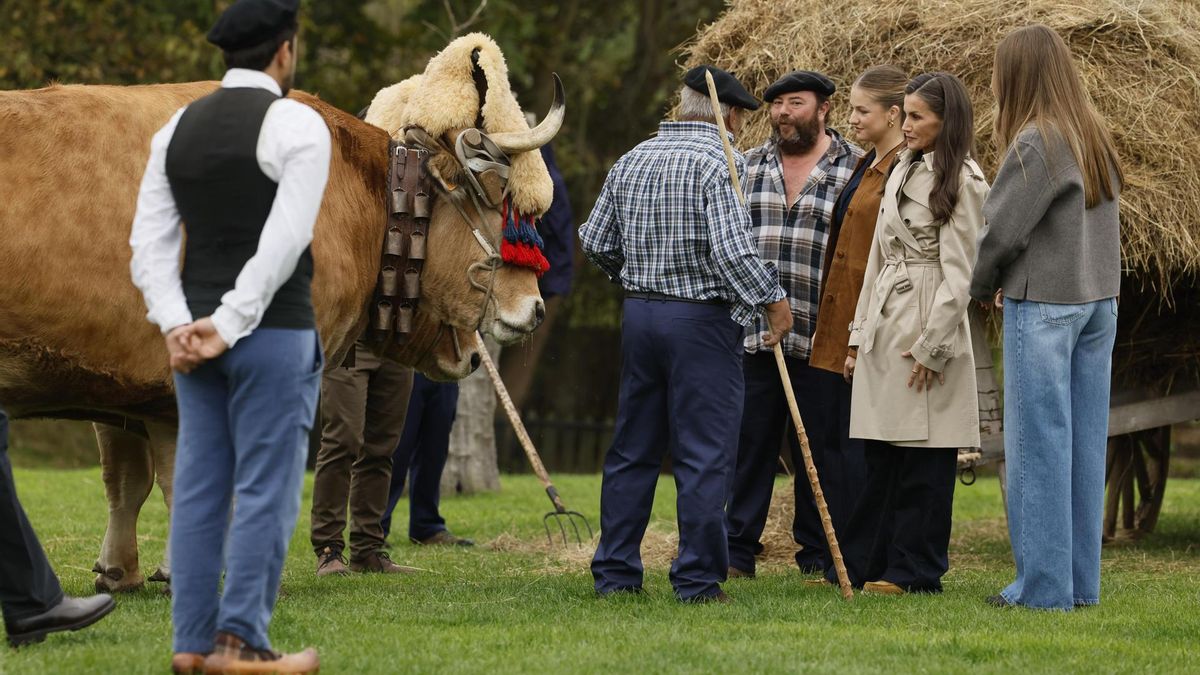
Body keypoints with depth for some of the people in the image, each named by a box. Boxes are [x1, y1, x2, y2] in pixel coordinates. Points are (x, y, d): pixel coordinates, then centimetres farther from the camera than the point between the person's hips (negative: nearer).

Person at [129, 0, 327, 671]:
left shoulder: (178, 129, 10)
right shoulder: (298, 125, -10)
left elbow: (151, 244, 4)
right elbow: (284, 242, -19)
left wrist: (177, 329, -5)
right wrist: (229, 327, -17)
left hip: (196, 337, 6)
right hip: (274, 336, -6)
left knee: (200, 487, 8)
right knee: (266, 489, -3)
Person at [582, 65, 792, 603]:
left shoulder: (631, 161, 10)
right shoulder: (717, 162, -12)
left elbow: (595, 242, 14)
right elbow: (732, 250, -21)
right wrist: (772, 298, -9)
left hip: (640, 316, 7)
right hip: (702, 320, -7)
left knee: (633, 451, 12)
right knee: (704, 457, -2)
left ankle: (614, 573, 14)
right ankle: (698, 579, -3)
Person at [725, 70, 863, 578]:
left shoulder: (856, 170, 1)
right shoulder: (746, 168, 13)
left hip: (821, 340, -3)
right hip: (752, 335, 3)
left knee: (821, 450, 4)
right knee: (748, 444, 6)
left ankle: (819, 557, 12)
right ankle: (737, 551, 12)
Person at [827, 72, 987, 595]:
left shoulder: (962, 181, -8)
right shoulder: (901, 173, 15)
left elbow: (959, 273, -12)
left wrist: (932, 348, -15)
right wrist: (859, 336, 16)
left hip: (927, 328, -8)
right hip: (885, 327, 8)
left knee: (924, 459, -2)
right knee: (880, 454, 11)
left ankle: (915, 569, 3)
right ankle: (862, 564, 15)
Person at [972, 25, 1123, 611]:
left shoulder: (1035, 142, -14)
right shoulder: (1095, 139, 10)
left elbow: (1002, 229, -13)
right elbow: (1094, 225, 11)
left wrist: (983, 287, 7)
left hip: (1043, 305, -8)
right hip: (1099, 300, 8)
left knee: (1038, 444, -3)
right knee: (1085, 443, 9)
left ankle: (1043, 585, -2)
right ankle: (1081, 581, 13)